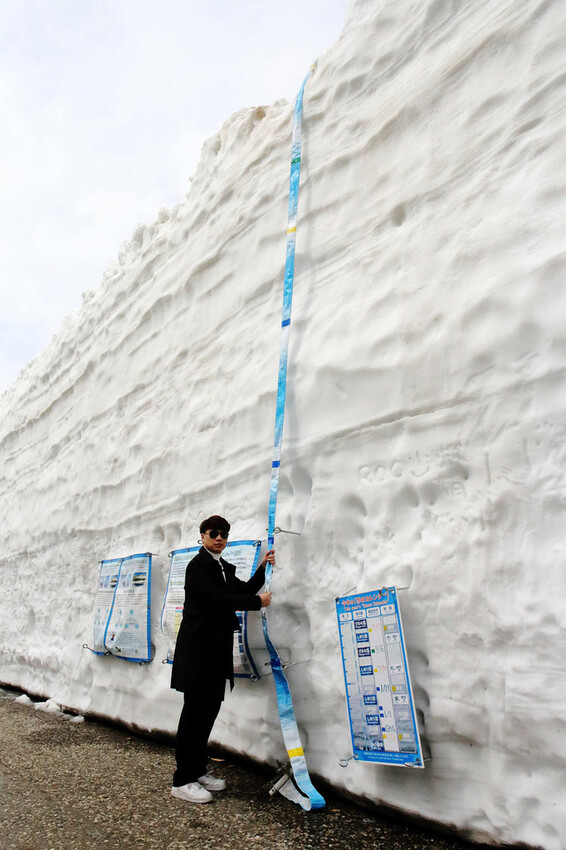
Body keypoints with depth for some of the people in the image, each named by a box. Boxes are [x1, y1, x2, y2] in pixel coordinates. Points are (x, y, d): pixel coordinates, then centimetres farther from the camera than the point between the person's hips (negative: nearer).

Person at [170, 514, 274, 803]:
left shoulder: (225, 568, 17)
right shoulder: (198, 565, -11)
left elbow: (242, 591, 16)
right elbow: (219, 598, -20)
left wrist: (262, 569, 6)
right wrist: (258, 602, -14)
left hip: (216, 650, 9)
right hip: (198, 649, -9)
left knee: (209, 709, 14)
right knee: (194, 712, -3)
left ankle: (197, 771, 26)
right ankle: (182, 781, 6)